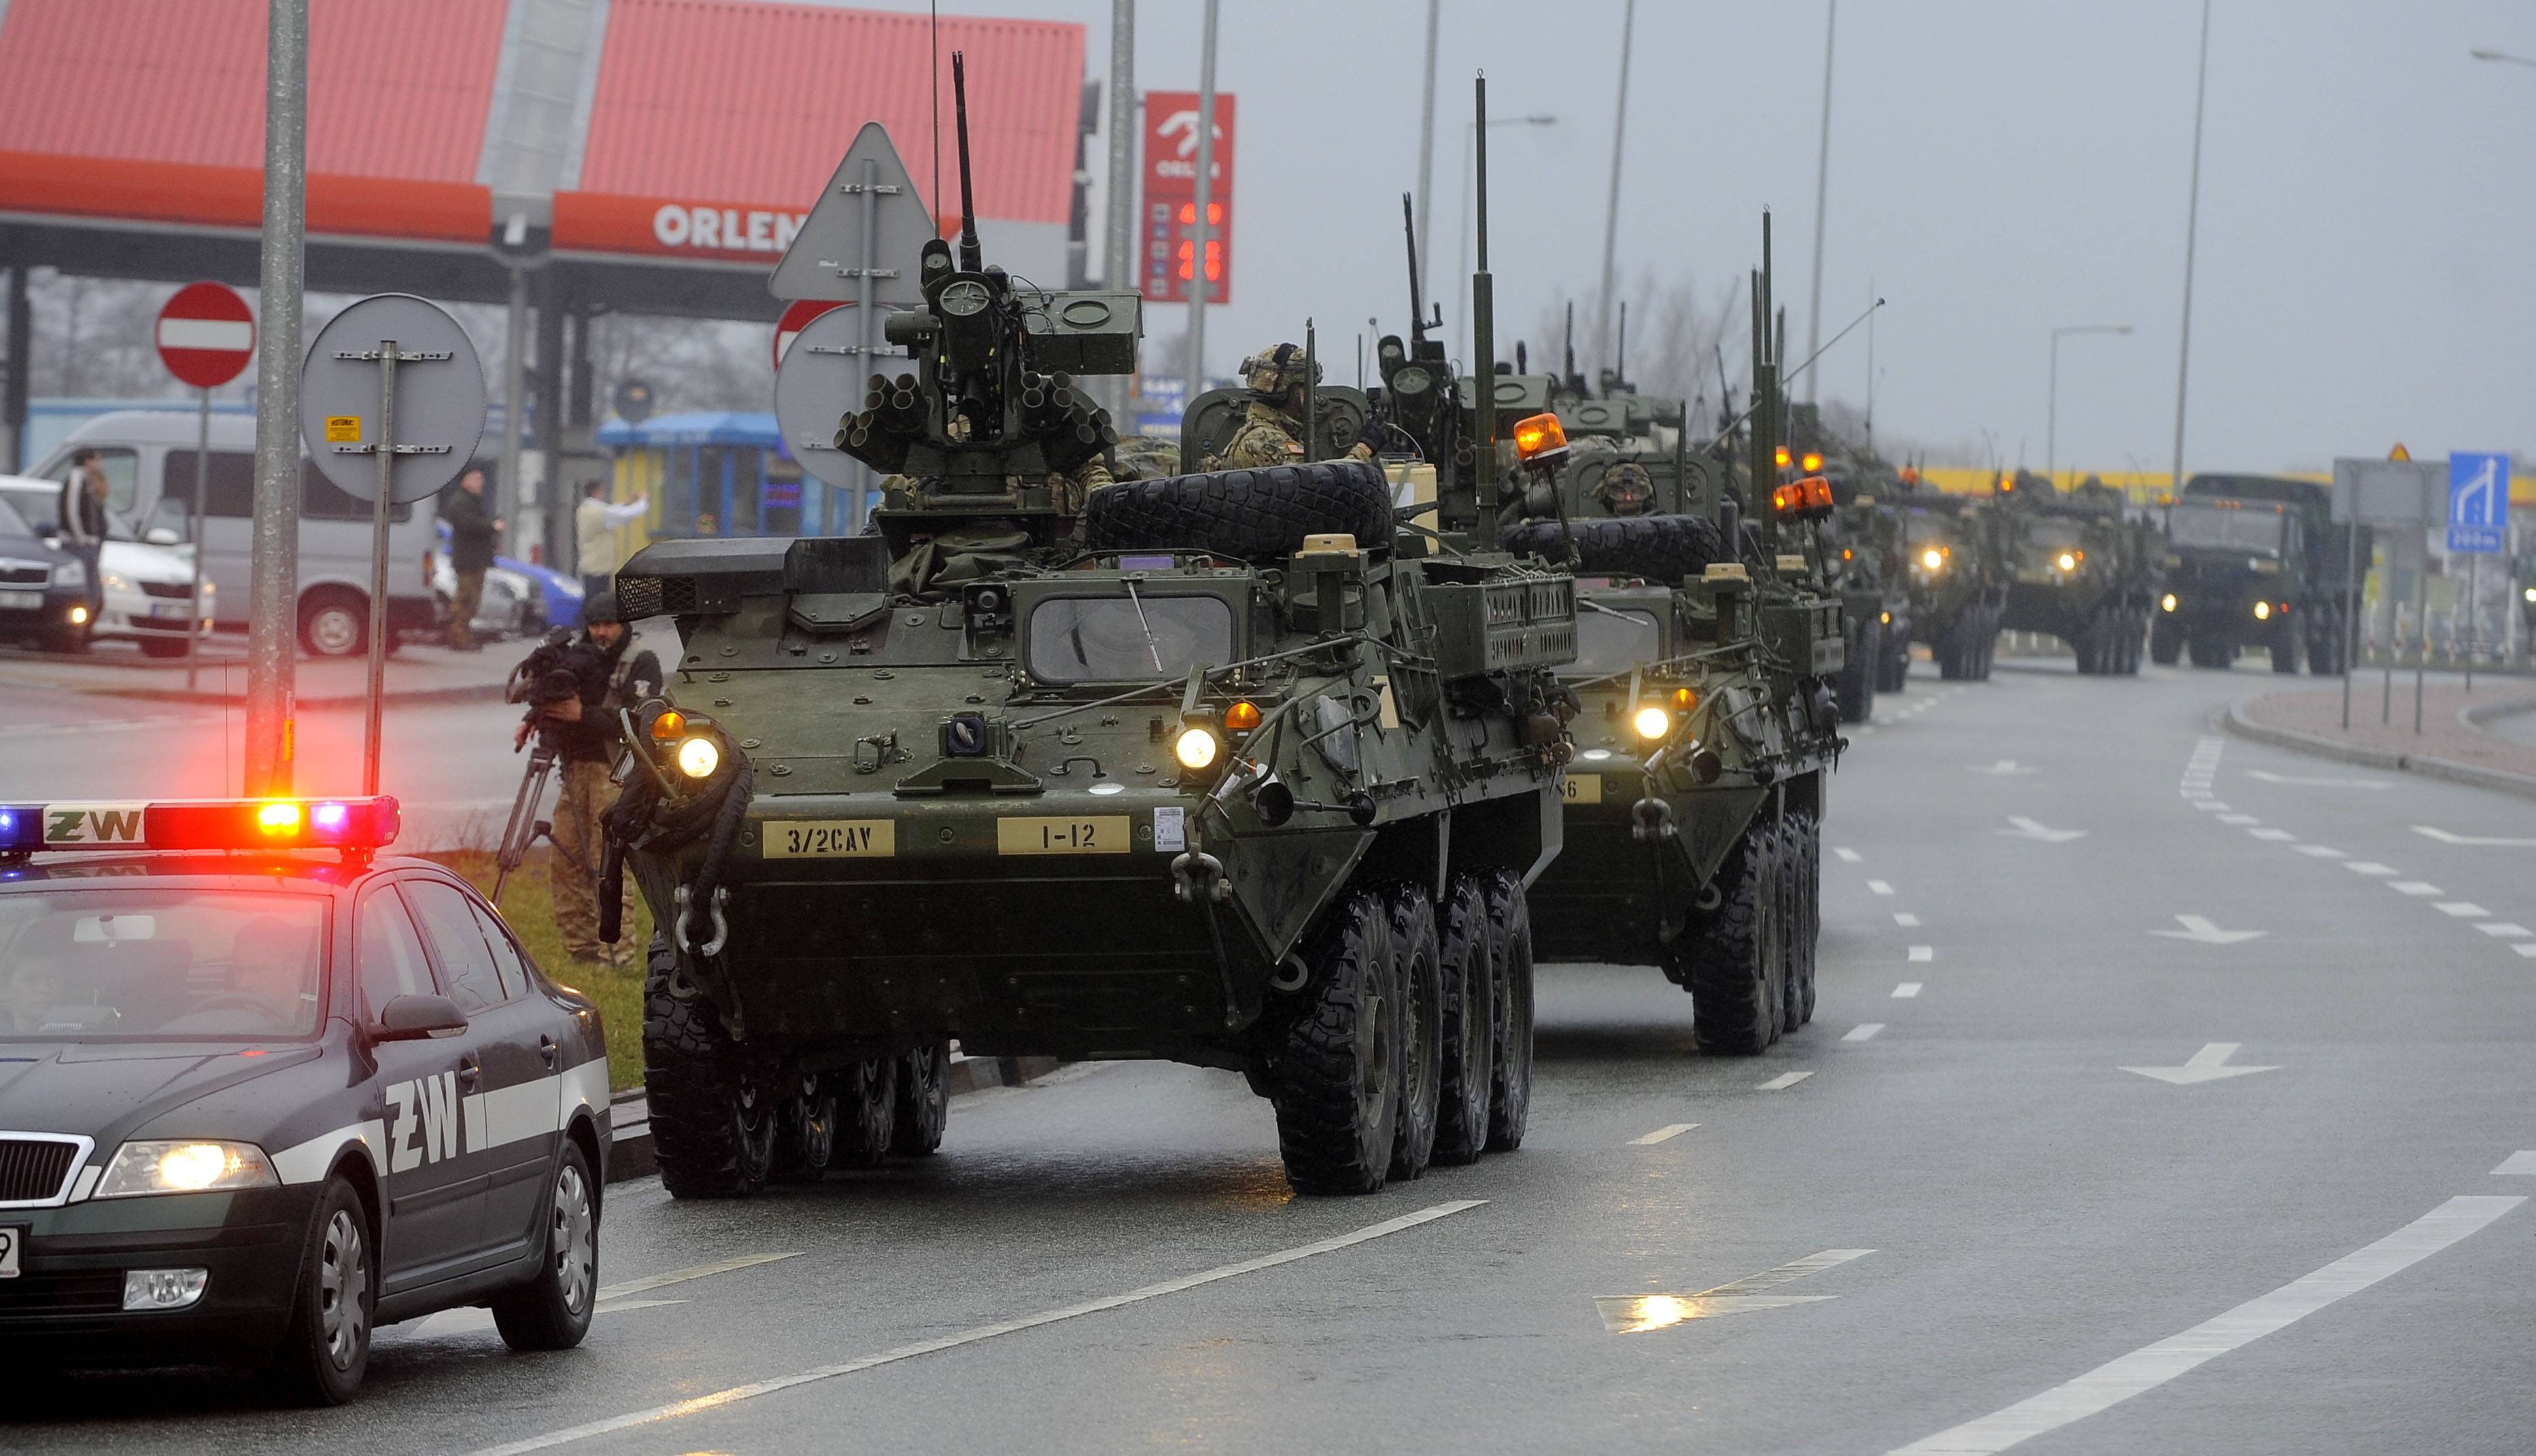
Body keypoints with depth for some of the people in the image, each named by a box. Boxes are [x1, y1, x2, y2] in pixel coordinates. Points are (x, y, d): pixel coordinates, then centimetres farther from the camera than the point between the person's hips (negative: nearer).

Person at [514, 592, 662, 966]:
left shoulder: (641, 662, -5)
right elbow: (554, 700, 21)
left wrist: (584, 715, -20)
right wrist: (532, 720, -1)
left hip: (617, 771, -7)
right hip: (576, 768, 7)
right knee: (565, 860, 5)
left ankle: (615, 954, -9)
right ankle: (581, 950, 12)